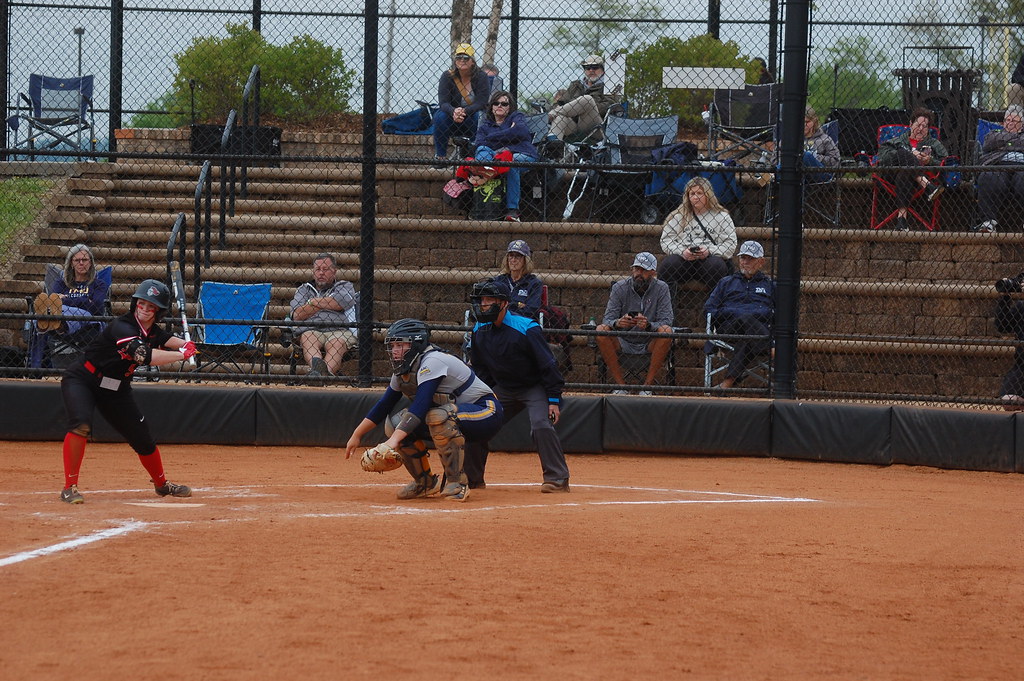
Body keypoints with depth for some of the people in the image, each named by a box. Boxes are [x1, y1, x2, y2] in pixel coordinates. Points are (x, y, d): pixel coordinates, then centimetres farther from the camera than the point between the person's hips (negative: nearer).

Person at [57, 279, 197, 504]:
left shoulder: (152, 330, -3)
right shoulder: (122, 327, -29)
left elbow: (164, 340, 23)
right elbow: (146, 356, -42)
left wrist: (185, 345, 1)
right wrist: (182, 355, -32)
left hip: (116, 388, 7)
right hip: (81, 381, -7)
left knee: (142, 437, 10)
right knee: (81, 424, -32)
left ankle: (162, 484, 34)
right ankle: (69, 487, -26)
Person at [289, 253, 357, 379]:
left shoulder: (345, 286, 26)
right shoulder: (304, 289, 31)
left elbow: (345, 301, -2)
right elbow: (297, 316, 11)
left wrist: (314, 302, 9)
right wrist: (326, 304, 11)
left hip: (339, 330, -1)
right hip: (311, 329, 1)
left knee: (336, 344, -37)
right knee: (308, 339, -36)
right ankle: (317, 365, -68)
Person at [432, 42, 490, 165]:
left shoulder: (481, 76, -8)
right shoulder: (447, 76, -6)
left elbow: (481, 103, -16)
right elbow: (443, 102, -14)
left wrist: (464, 111, -33)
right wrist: (454, 112, -37)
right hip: (452, 123, 1)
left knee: (480, 117, -32)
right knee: (440, 116, -29)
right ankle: (440, 156, -21)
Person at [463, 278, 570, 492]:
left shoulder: (526, 328, -24)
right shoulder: (479, 330, -4)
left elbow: (548, 365, -21)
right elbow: (481, 369, 10)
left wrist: (554, 400, -23)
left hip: (534, 387, -6)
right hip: (503, 389, 6)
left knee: (541, 424, -27)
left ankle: (557, 478, -21)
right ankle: (471, 478, 15)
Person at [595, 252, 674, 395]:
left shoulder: (661, 289, -3)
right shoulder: (619, 288, -1)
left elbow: (665, 322, -12)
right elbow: (607, 319, -7)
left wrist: (648, 325, -35)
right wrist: (617, 323, -33)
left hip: (649, 345, -1)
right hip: (623, 342, 1)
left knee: (666, 331, -29)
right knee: (601, 329, -25)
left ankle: (648, 385, -25)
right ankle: (620, 384, -22)